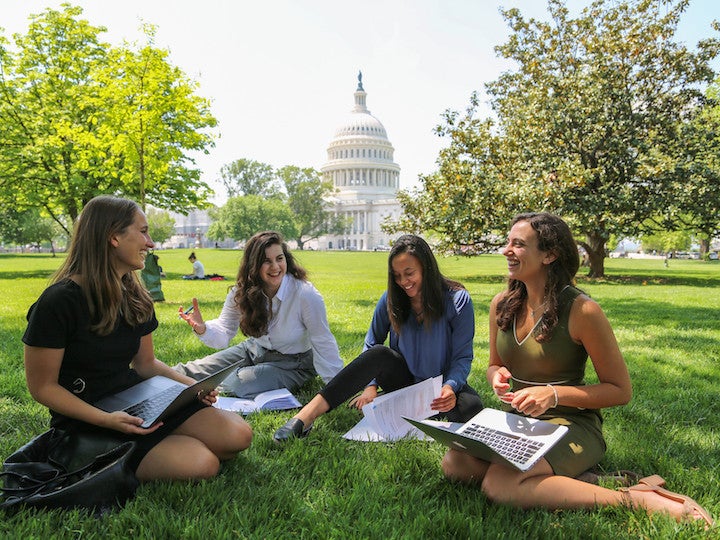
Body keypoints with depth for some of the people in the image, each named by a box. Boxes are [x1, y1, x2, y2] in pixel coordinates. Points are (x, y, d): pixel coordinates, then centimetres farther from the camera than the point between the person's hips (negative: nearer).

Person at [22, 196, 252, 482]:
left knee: (238, 434, -14)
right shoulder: (58, 302, -16)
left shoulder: (136, 298, 6)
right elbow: (42, 386, -12)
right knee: (201, 464, -25)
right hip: (86, 424, -6)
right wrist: (106, 420, -24)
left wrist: (191, 384, -4)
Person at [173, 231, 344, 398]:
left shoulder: (306, 295, -28)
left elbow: (323, 343, -23)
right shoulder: (241, 292, -12)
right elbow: (223, 333, -12)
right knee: (195, 370, -3)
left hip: (292, 363, -5)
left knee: (234, 384, -22)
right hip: (255, 350, 5)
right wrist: (202, 328, -35)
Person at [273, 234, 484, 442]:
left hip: (441, 384, -1)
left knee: (471, 407, -34)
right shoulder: (391, 299, -5)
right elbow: (371, 345, 2)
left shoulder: (457, 300, -13)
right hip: (404, 378, 1)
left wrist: (450, 386, -30)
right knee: (379, 353, -33)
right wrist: (370, 385, -13)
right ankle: (308, 414, -42)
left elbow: (463, 356, -11)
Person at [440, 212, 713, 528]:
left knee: (498, 484, -31)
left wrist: (554, 394, -21)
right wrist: (498, 376, -8)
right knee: (454, 464, -22)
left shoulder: (581, 311, -15)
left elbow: (621, 391, -8)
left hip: (571, 424, -6)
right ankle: (567, 479, -12)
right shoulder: (502, 304, 2)